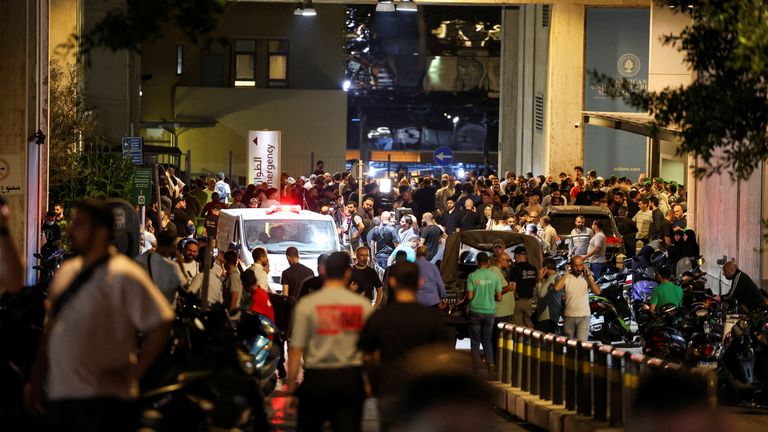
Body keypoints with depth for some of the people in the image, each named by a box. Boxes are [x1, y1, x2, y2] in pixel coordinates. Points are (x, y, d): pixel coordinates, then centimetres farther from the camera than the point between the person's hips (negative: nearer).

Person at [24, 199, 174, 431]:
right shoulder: (66, 271, 14)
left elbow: (160, 324, -14)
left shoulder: (123, 276, -10)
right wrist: (36, 379, 18)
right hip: (59, 394, 7)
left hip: (103, 402, -7)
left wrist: (135, 372, -12)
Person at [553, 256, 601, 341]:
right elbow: (556, 288, -19)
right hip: (569, 316, 2)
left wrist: (589, 276, -14)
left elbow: (597, 292, -12)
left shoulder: (587, 277, 0)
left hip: (584, 316, -2)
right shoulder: (567, 277, -1)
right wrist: (566, 274, -13)